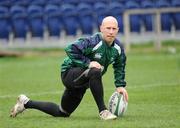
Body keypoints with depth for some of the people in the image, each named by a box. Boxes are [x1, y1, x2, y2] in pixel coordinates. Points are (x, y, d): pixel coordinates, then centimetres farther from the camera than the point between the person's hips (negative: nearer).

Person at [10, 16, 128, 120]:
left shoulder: (118, 47, -3)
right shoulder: (92, 42, -25)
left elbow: (120, 67, 15)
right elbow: (70, 50, -28)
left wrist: (120, 85, 6)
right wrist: (88, 63, -32)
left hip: (81, 83, 8)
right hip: (70, 73, -8)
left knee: (61, 113, 18)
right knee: (95, 72, -41)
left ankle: (26, 103, 34)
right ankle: (103, 111, -34)